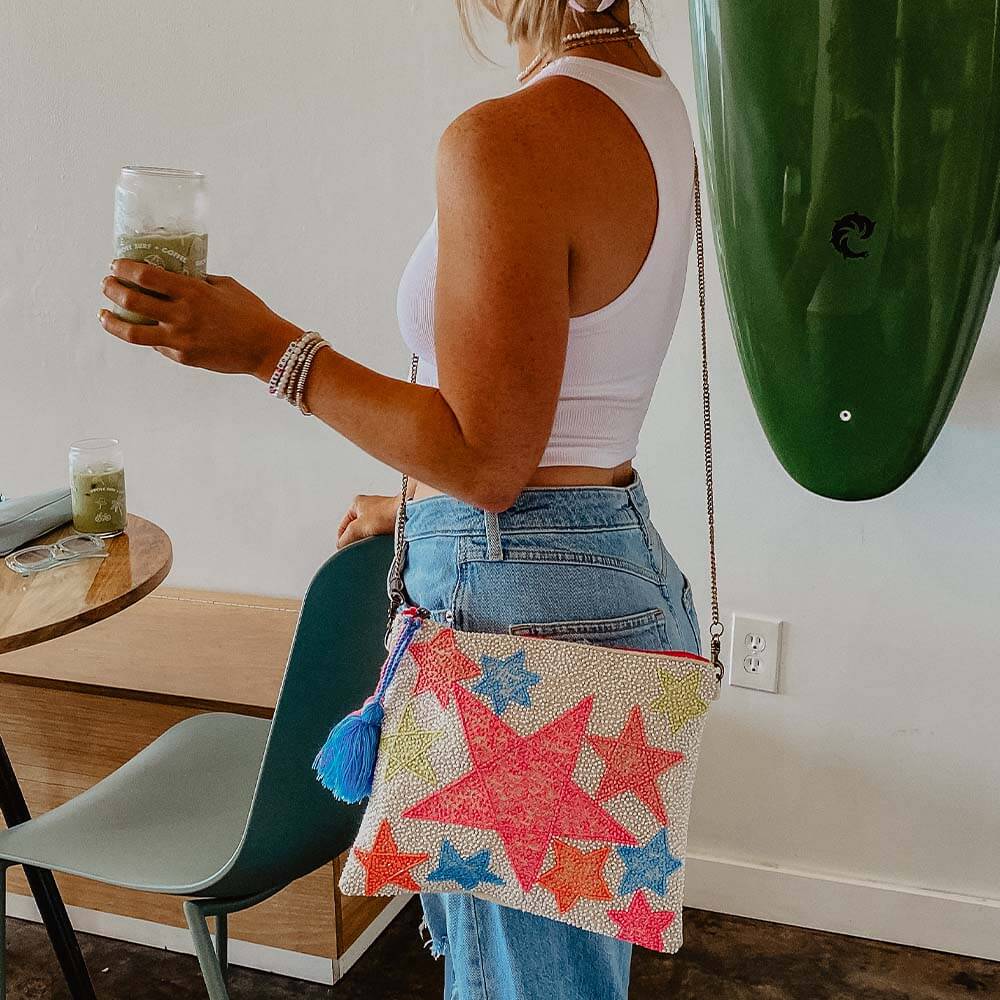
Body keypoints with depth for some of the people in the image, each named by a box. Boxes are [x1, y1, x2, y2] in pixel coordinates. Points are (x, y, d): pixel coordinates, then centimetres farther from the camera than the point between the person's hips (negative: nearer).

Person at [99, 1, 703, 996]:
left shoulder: (507, 142, -21)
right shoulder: (650, 97, 8)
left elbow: (488, 460, -20)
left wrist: (269, 347, -16)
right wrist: (421, 506, 24)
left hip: (516, 597, -10)